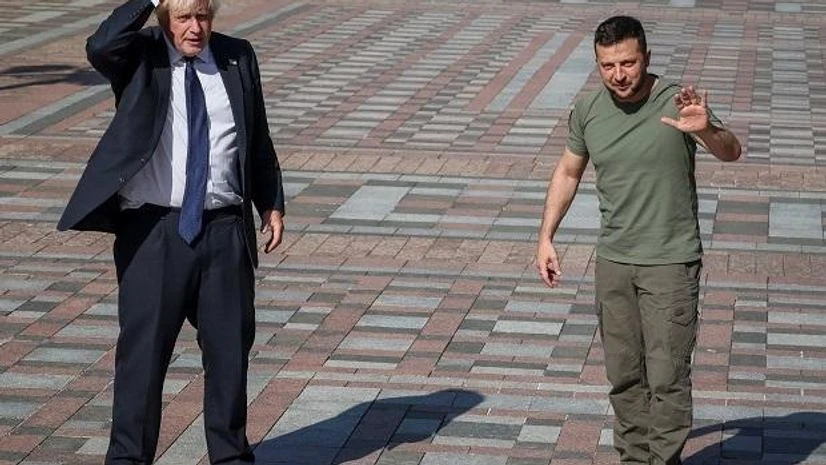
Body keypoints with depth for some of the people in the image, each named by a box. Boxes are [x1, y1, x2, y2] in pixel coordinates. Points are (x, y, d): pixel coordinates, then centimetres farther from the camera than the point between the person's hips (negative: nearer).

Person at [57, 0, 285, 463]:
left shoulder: (237, 58, 8)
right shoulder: (140, 57, -2)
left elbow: (258, 140, 16)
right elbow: (100, 48, -26)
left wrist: (272, 203, 12)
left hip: (225, 228, 3)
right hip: (154, 228, -3)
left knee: (230, 346, 12)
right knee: (143, 348, 2)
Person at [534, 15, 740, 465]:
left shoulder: (676, 103, -14)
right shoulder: (587, 110, 0)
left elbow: (730, 152, -25)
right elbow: (568, 172, 14)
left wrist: (706, 130, -47)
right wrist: (546, 236, 9)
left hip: (670, 261, -5)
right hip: (613, 259, 5)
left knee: (667, 377, -7)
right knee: (623, 376, 13)